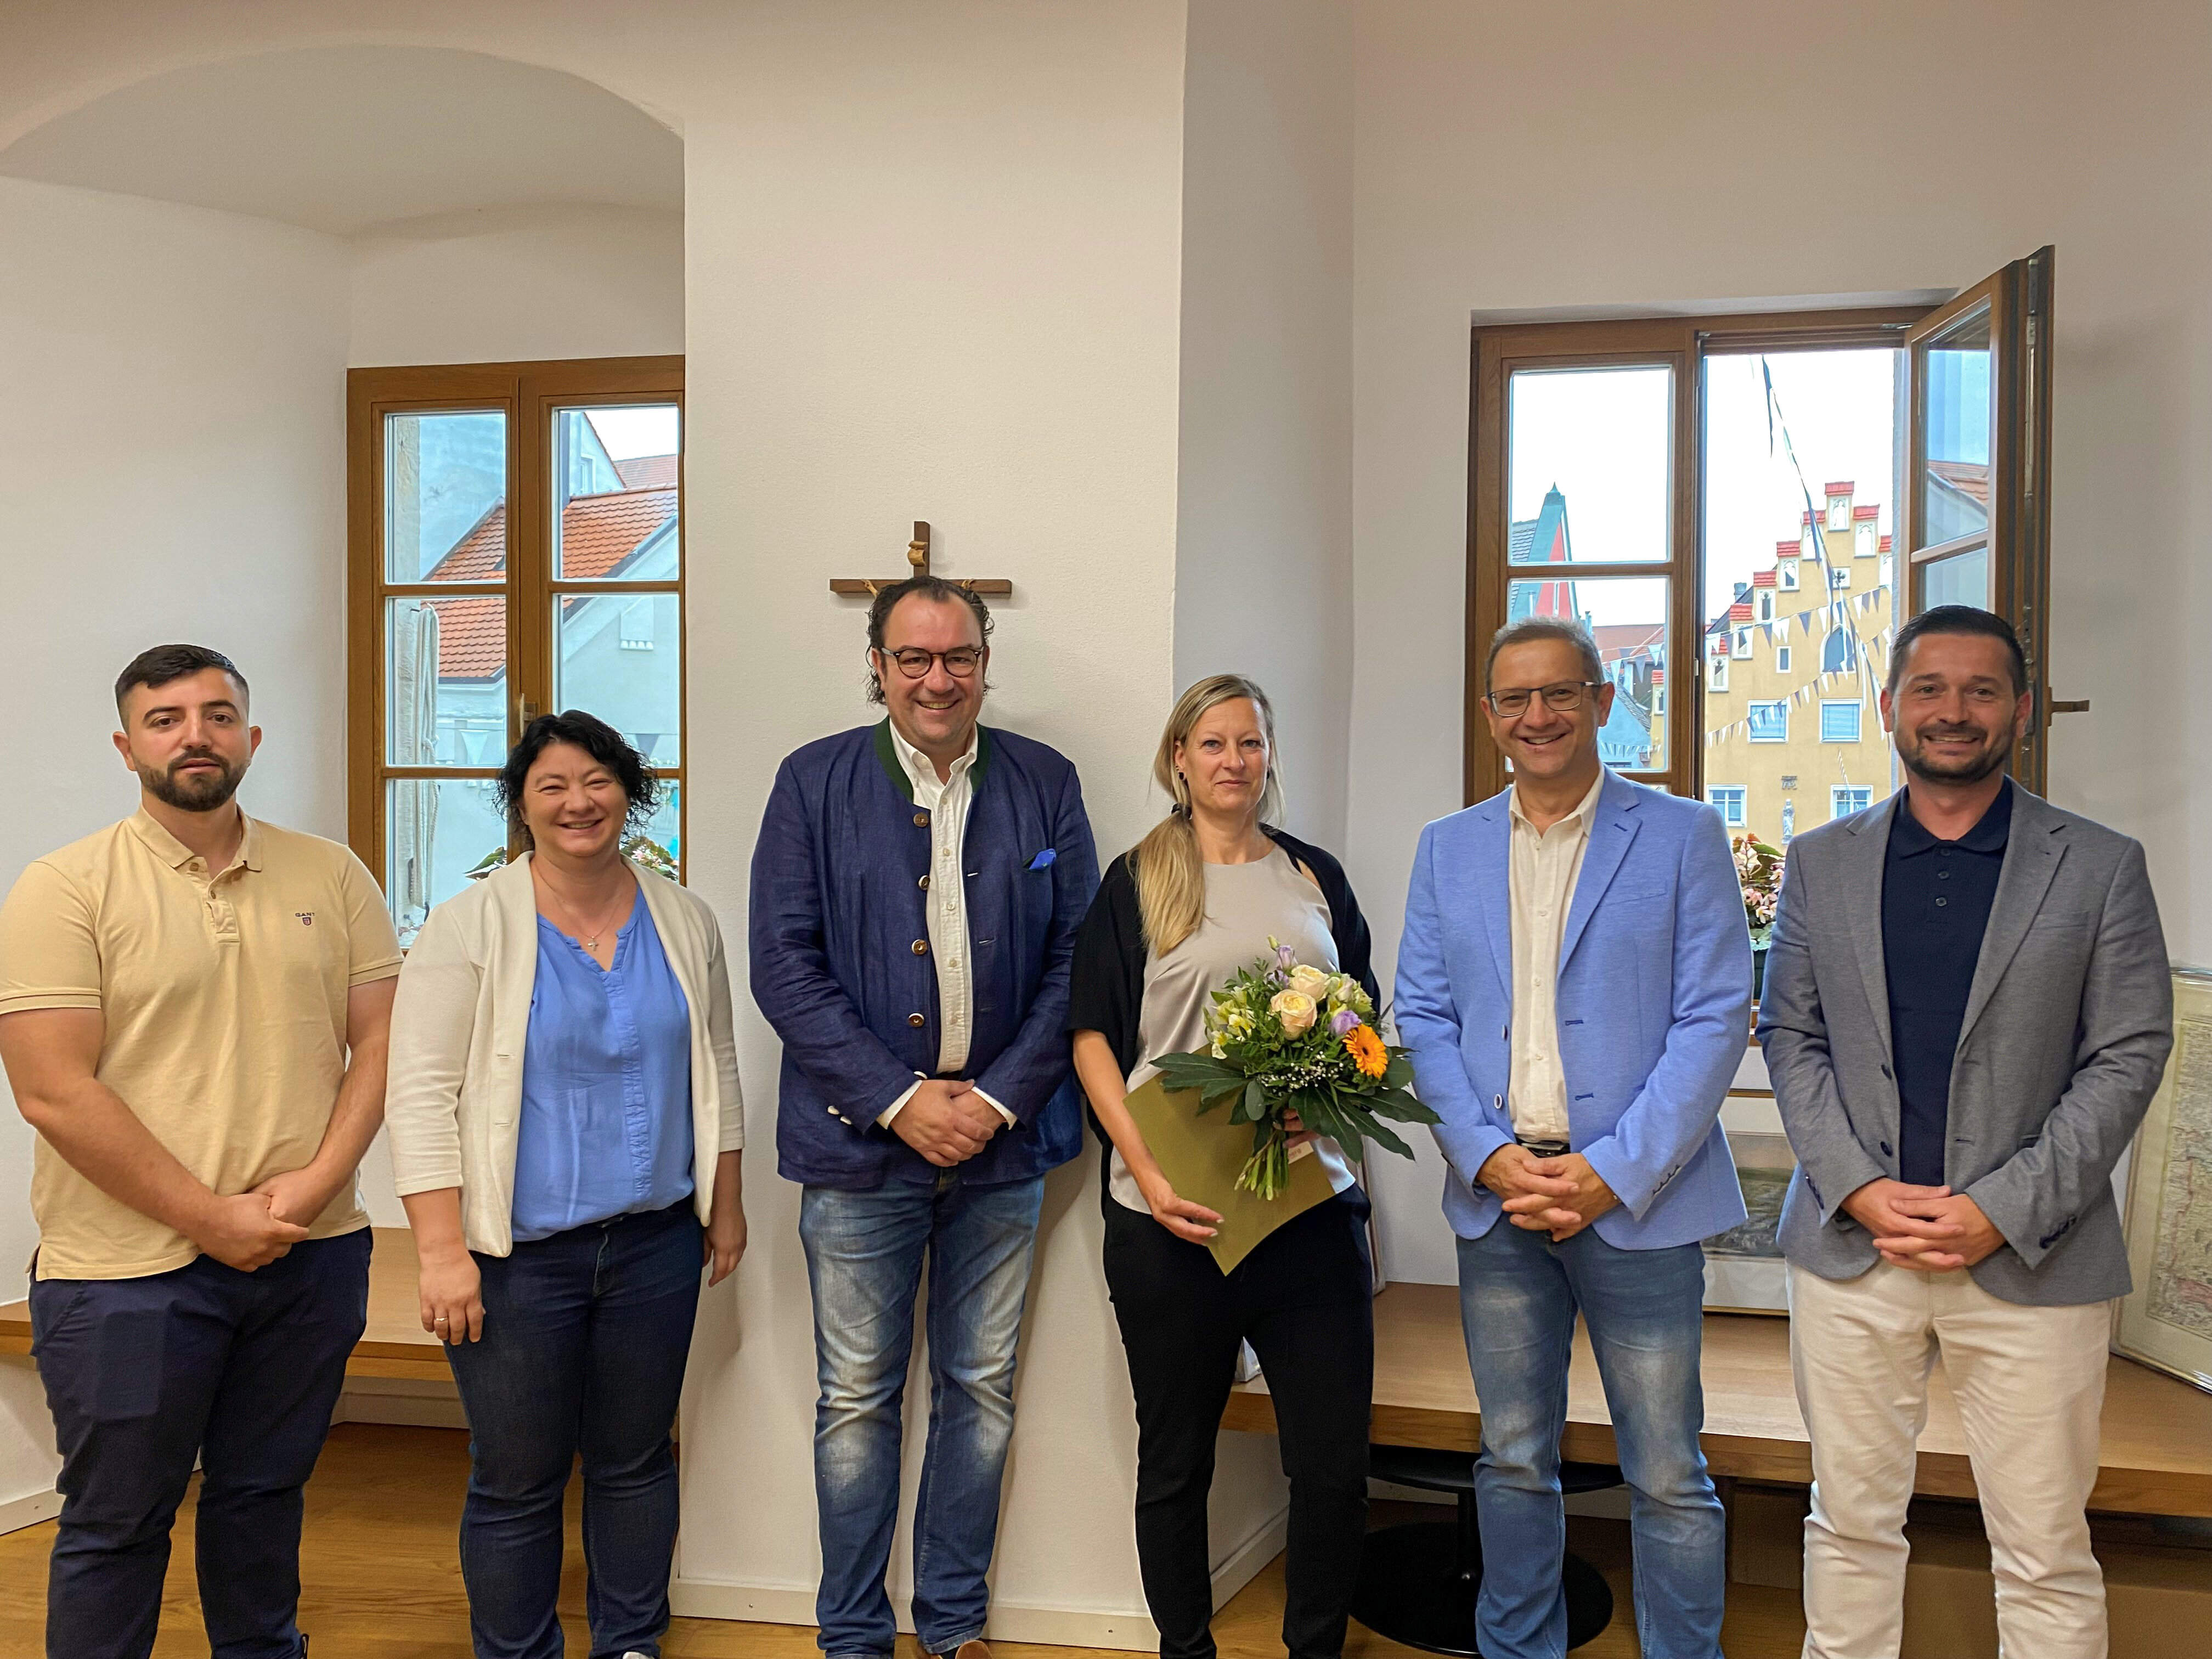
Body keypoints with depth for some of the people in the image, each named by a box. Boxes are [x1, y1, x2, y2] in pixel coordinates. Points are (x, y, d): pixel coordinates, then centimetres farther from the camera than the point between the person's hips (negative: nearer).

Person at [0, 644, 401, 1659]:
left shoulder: (331, 875, 5)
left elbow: (380, 1041, 4)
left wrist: (318, 1180, -10)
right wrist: (210, 1218, -14)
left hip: (311, 1257, 4)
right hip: (130, 1268, -3)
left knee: (263, 1496, 19)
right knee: (115, 1525, 11)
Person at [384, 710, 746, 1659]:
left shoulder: (682, 921, 4)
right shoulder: (472, 925, -8)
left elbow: (714, 1072, 12)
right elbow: (421, 1093, -11)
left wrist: (725, 1206, 13)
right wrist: (443, 1252, -15)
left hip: (655, 1242, 3)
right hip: (520, 1253, -3)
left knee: (635, 1460, 16)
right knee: (515, 1482, 8)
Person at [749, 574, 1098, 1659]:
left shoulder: (1045, 785, 4)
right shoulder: (814, 784, -1)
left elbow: (1076, 956, 2)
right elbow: (784, 966, -6)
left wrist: (1000, 1099, -8)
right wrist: (899, 1100, -12)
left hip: (1001, 1133, 2)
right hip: (860, 1140, -2)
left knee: (982, 1390, 13)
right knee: (857, 1401, 8)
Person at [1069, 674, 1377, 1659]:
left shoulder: (1316, 875, 12)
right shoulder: (1138, 881, 3)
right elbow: (1093, 1036, 0)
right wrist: (1146, 1172, -13)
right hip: (1173, 1215, -2)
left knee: (1335, 1460, 3)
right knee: (1175, 1459, 10)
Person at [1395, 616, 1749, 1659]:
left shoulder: (1682, 837, 0)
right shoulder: (1448, 848, 10)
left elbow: (1715, 1019, -6)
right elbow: (1423, 1016, 6)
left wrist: (1613, 1171, -14)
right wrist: (1489, 1156, -8)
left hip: (1636, 1198, -3)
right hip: (1497, 1196, 3)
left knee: (1667, 1477, 4)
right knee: (1513, 1460, 15)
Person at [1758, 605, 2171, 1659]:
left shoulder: (2101, 868, 1)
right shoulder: (1820, 862, 7)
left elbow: (2127, 1057, -3)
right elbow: (1790, 1038, 7)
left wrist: (2002, 1210, -12)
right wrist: (1859, 1188, -8)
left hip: (2030, 1257, -1)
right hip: (1849, 1247, 2)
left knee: (2045, 1555, 7)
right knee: (1851, 1524, 13)